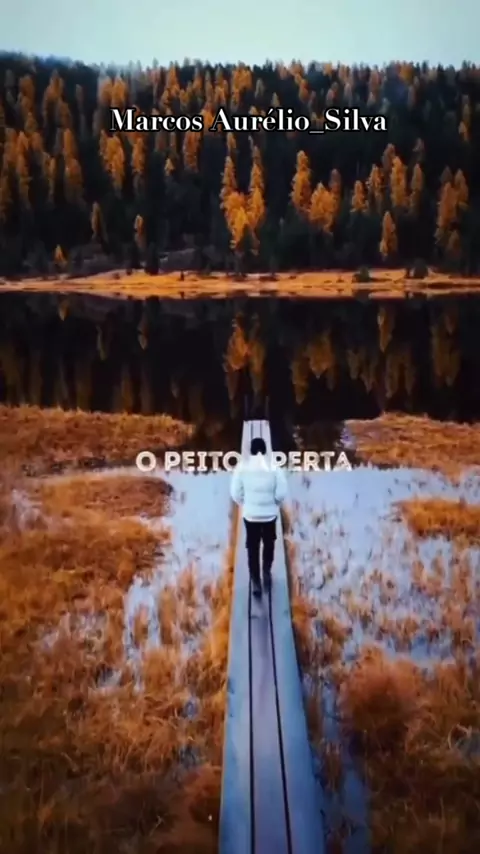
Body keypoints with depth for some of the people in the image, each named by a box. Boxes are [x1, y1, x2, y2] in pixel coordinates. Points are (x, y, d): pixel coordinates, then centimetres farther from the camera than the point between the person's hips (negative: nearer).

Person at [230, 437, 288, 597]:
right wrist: (276, 504, 10)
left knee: (252, 548, 12)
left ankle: (256, 583, 15)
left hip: (250, 514, 0)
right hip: (270, 514, 0)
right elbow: (281, 494, -11)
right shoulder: (274, 468, -11)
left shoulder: (242, 467, -9)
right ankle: (267, 573, 26)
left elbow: (235, 492, -6)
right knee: (268, 544, 24)